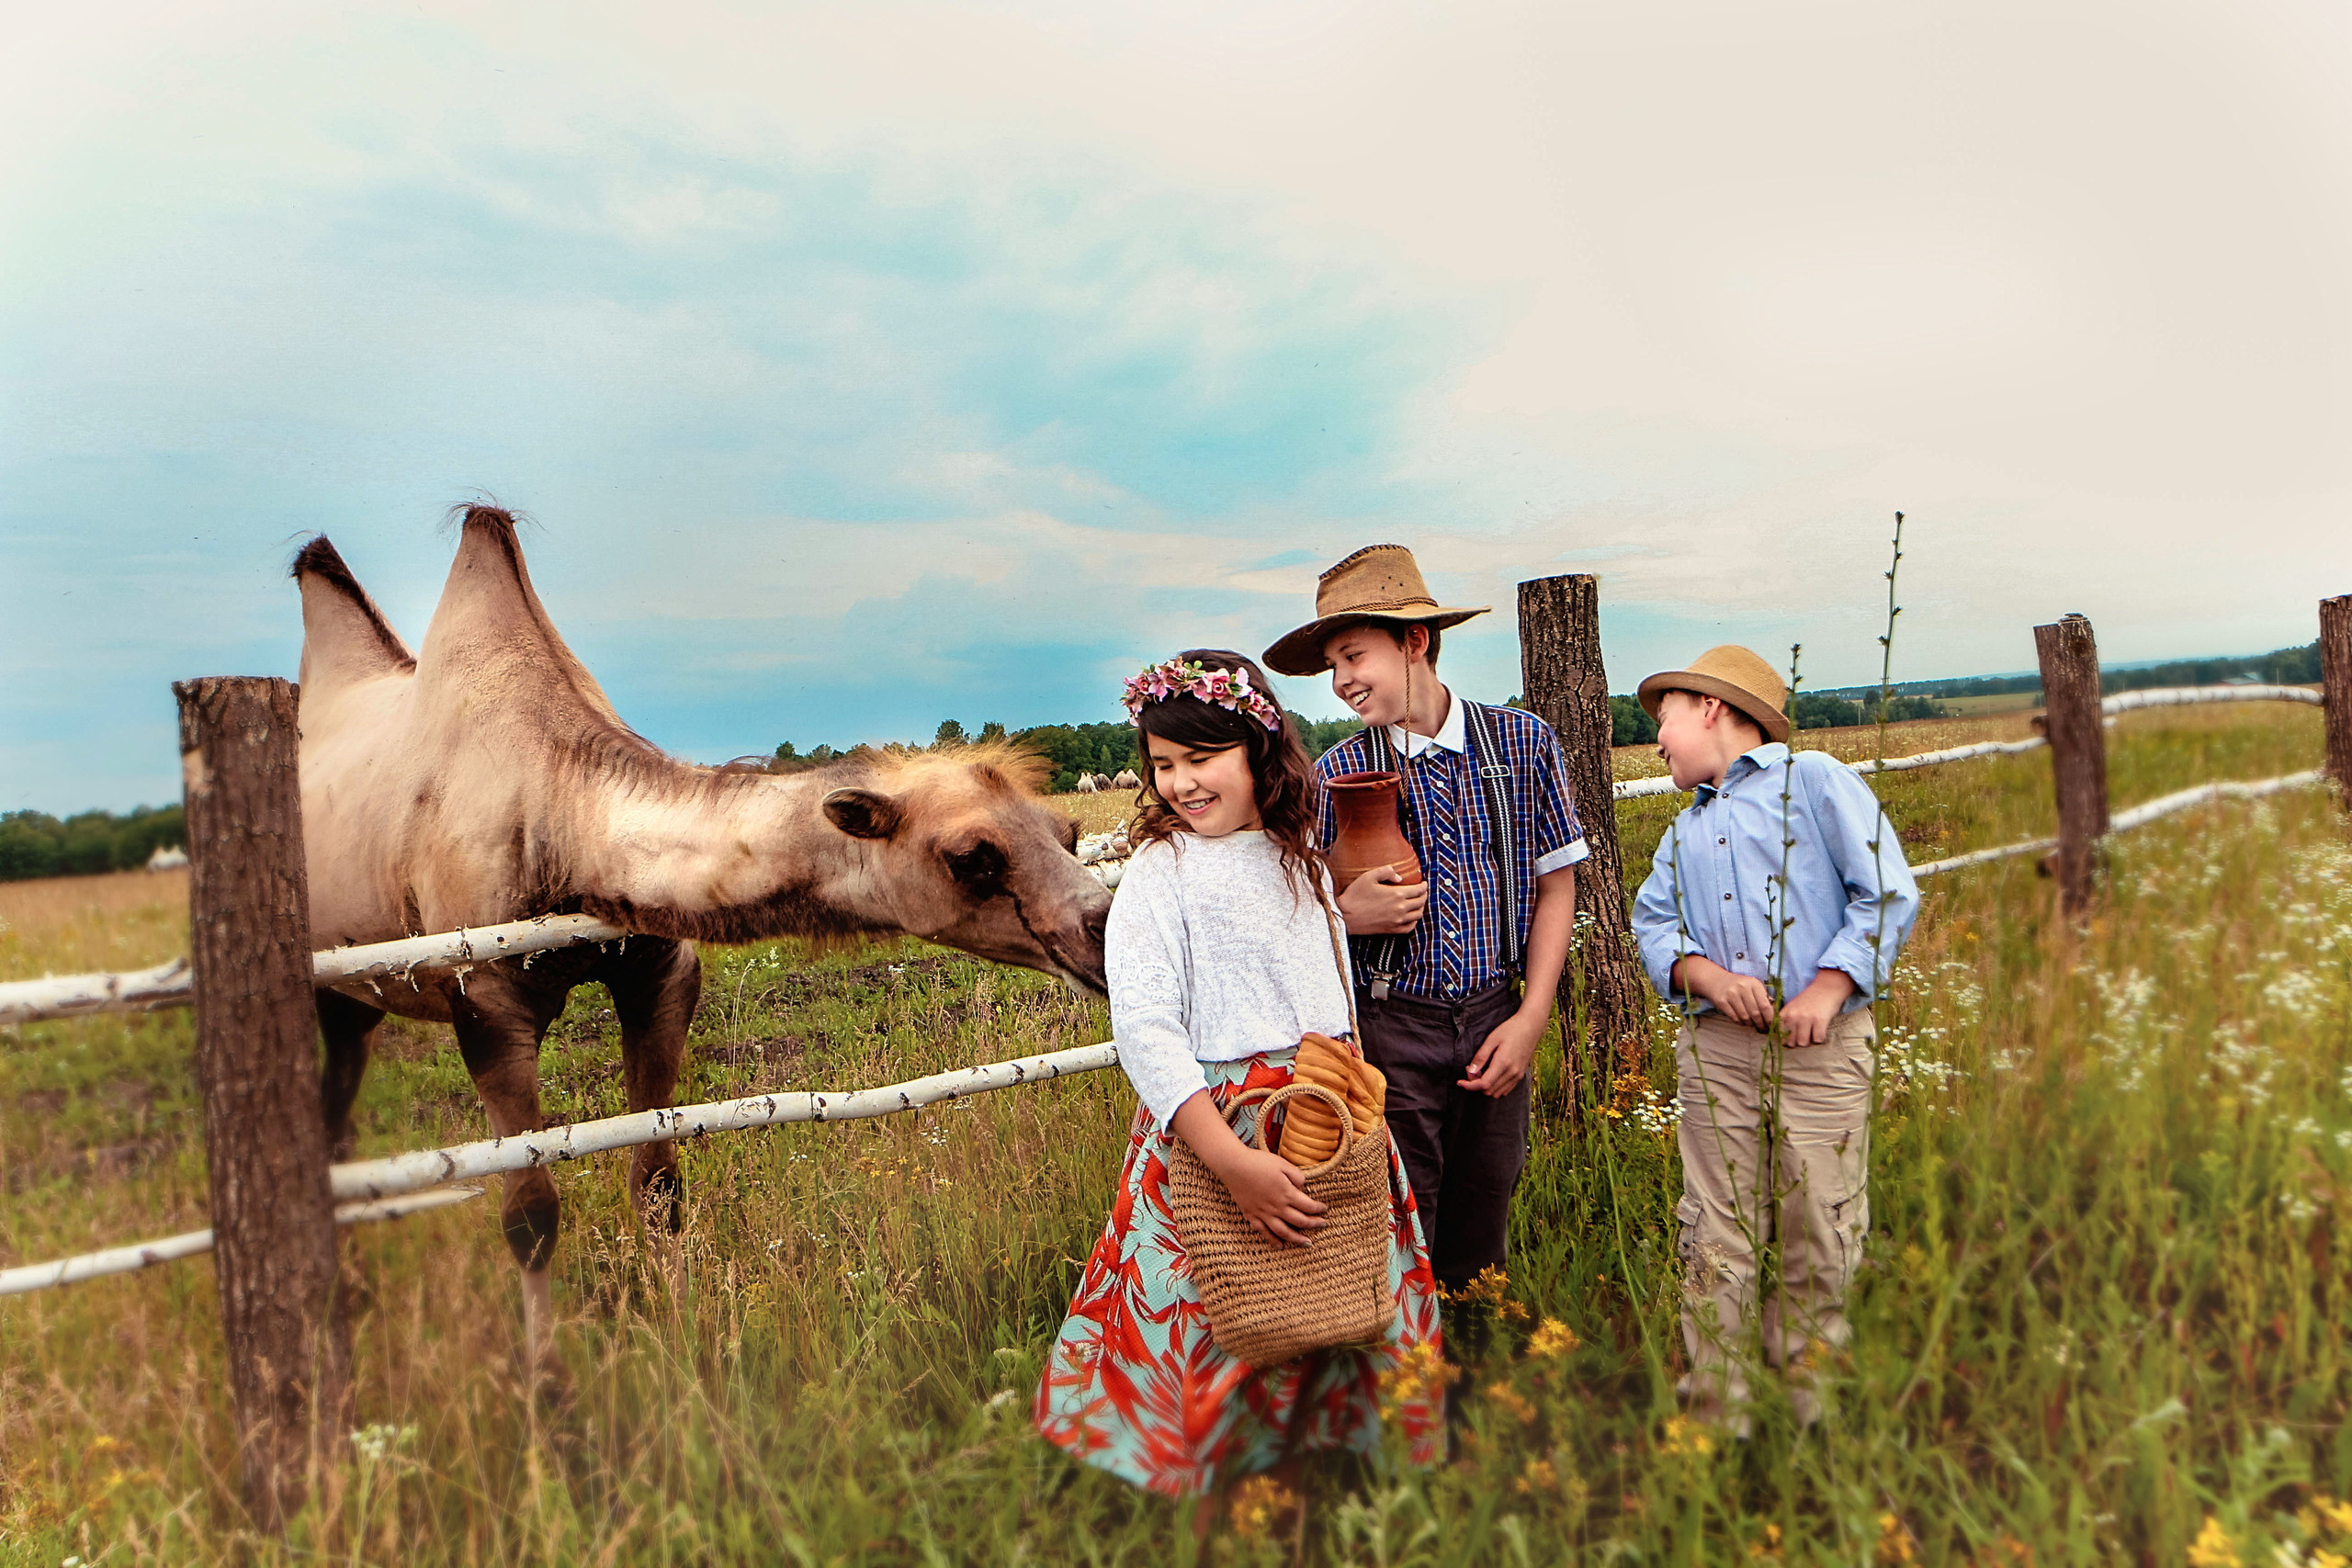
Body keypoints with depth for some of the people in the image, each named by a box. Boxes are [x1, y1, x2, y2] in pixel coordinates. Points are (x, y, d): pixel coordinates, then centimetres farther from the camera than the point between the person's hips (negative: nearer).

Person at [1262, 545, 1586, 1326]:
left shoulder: (1523, 743, -1)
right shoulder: (1338, 775, -3)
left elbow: (1554, 887, 5)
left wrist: (1530, 1019, -2)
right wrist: (1347, 915, -19)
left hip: (1495, 1025, 2)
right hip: (1390, 1033, -1)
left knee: (1478, 1247, 14)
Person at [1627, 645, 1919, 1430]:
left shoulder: (1815, 780, 5)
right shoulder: (1685, 830, 23)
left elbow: (1888, 894, -3)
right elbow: (1652, 922, 14)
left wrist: (1828, 989, -13)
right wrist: (1706, 975, -7)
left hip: (1821, 1043, -4)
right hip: (1715, 1048, 5)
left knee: (1820, 1234, 0)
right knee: (1717, 1237, 3)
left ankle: (1812, 1409, 15)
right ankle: (1716, 1416, 10)